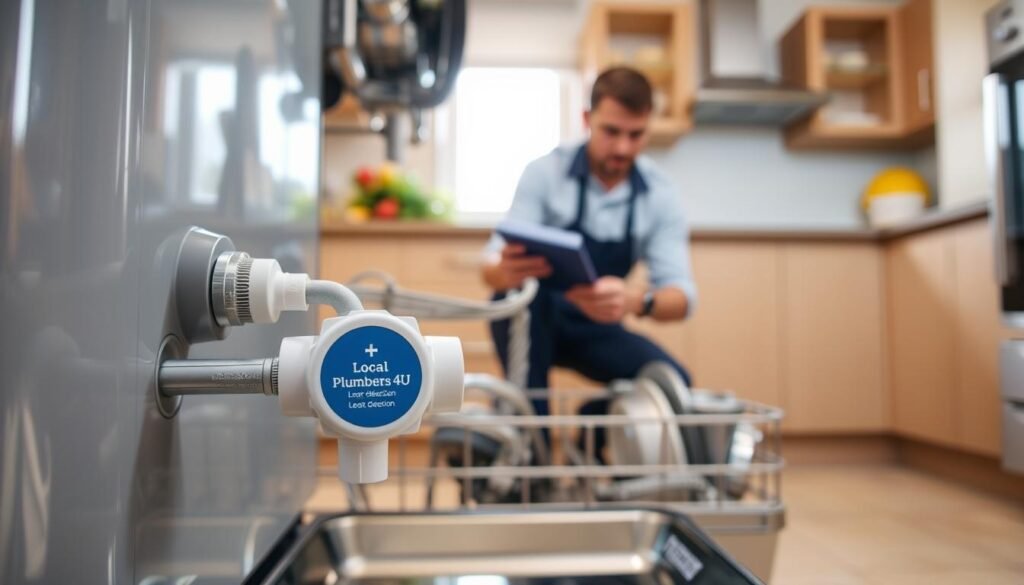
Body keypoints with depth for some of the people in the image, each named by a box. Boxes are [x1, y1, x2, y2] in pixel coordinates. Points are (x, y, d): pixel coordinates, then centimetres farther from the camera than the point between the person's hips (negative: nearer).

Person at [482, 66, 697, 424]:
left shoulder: (661, 195, -8)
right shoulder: (545, 173, -15)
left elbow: (681, 297, -17)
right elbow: (492, 270, -21)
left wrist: (636, 301, -42)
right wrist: (505, 272, -47)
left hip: (595, 329, 3)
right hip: (529, 320, -2)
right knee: (523, 288, -35)